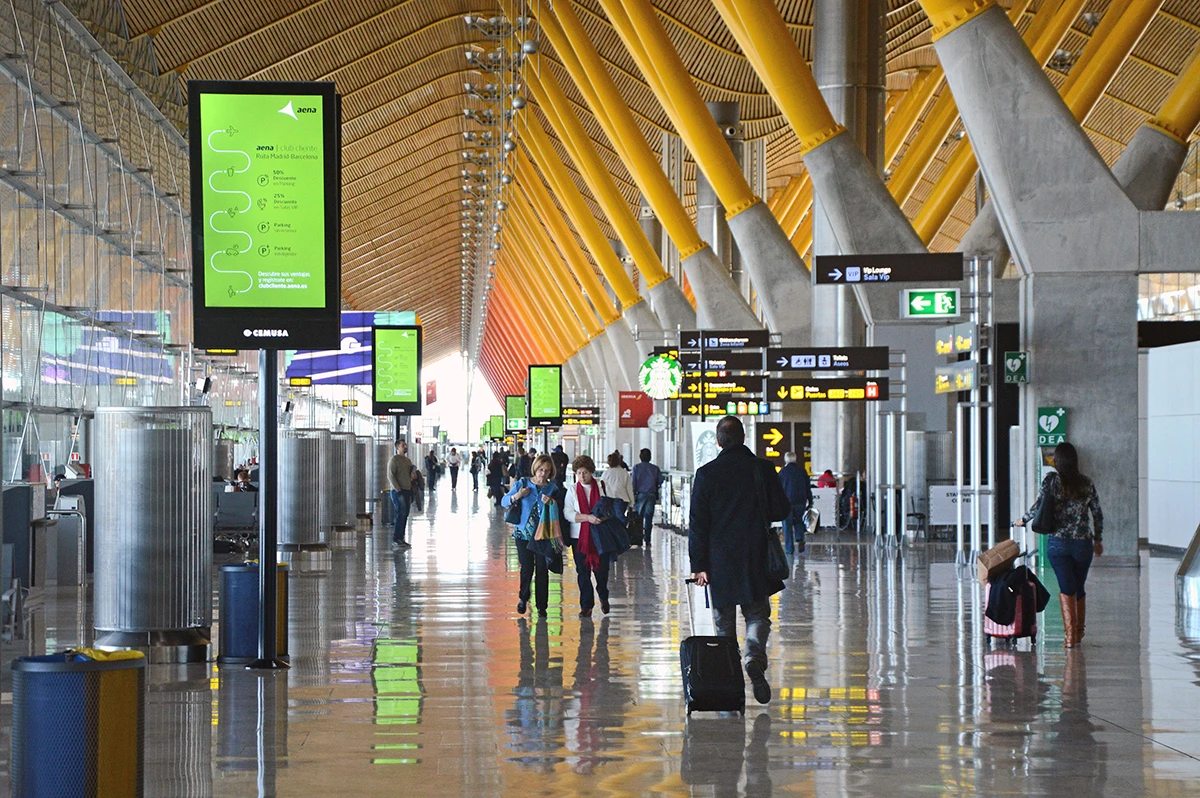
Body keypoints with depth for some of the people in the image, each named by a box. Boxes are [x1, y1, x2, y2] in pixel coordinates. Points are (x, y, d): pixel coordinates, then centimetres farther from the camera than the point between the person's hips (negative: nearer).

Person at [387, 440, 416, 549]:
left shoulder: (408, 461, 18)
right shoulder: (394, 459, -7)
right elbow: (390, 476, -14)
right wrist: (398, 490, -19)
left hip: (407, 491, 8)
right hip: (398, 491, -8)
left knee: (404, 516, 7)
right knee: (401, 514, -14)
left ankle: (401, 539, 11)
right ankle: (396, 541, -14)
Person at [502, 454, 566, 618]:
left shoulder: (553, 488, 3)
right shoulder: (522, 483, 2)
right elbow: (504, 502, 4)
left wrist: (552, 503, -22)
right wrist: (516, 496, -15)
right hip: (524, 532, 0)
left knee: (542, 570, 2)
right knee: (527, 568, 2)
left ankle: (541, 606, 12)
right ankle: (523, 598, 28)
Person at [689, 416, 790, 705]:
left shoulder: (706, 474, -5)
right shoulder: (763, 469, -3)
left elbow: (697, 523, -5)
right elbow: (782, 510, 2)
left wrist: (698, 565, -2)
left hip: (720, 561, 0)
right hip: (755, 559, 0)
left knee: (724, 622, 10)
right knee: (757, 615, 11)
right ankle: (754, 656, -16)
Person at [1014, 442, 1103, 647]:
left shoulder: (1051, 480, -5)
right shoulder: (1087, 484, 4)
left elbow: (1038, 506, -10)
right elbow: (1098, 514, 8)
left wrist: (1023, 521, 9)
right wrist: (1098, 540, 20)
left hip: (1058, 542, -2)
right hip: (1083, 543, 2)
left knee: (1066, 588, -2)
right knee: (1079, 587, 17)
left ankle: (1070, 635, -12)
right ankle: (1078, 632, 28)